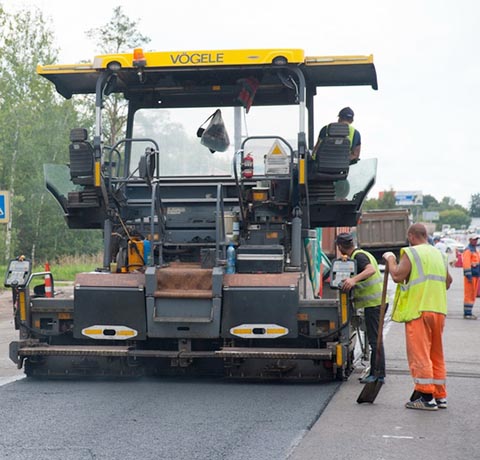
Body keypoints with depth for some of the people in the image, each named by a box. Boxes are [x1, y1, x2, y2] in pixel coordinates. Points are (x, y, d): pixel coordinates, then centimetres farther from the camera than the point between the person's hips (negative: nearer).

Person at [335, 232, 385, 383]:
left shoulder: (358, 256, -13)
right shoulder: (361, 254, 17)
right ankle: (376, 373, 16)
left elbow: (371, 270, -31)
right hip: (377, 301, 10)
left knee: (375, 339, -7)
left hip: (373, 302, -10)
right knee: (375, 338, 12)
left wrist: (354, 280, -43)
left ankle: (378, 374, -5)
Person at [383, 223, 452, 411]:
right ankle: (440, 396, 17)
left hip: (418, 310, -7)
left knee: (419, 353, -4)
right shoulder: (439, 255, 16)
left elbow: (398, 275, -16)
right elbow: (448, 282, 22)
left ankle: (426, 397, -6)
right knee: (436, 354, 14)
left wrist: (390, 259, 0)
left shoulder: (411, 253, -7)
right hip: (439, 309, 7)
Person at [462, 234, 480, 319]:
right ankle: (467, 313, -6)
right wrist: (469, 276, -23)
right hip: (471, 275, -9)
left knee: (473, 295, 11)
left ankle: (469, 312, 17)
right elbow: (466, 264, -19)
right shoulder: (468, 250, -11)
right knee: (469, 294, -8)